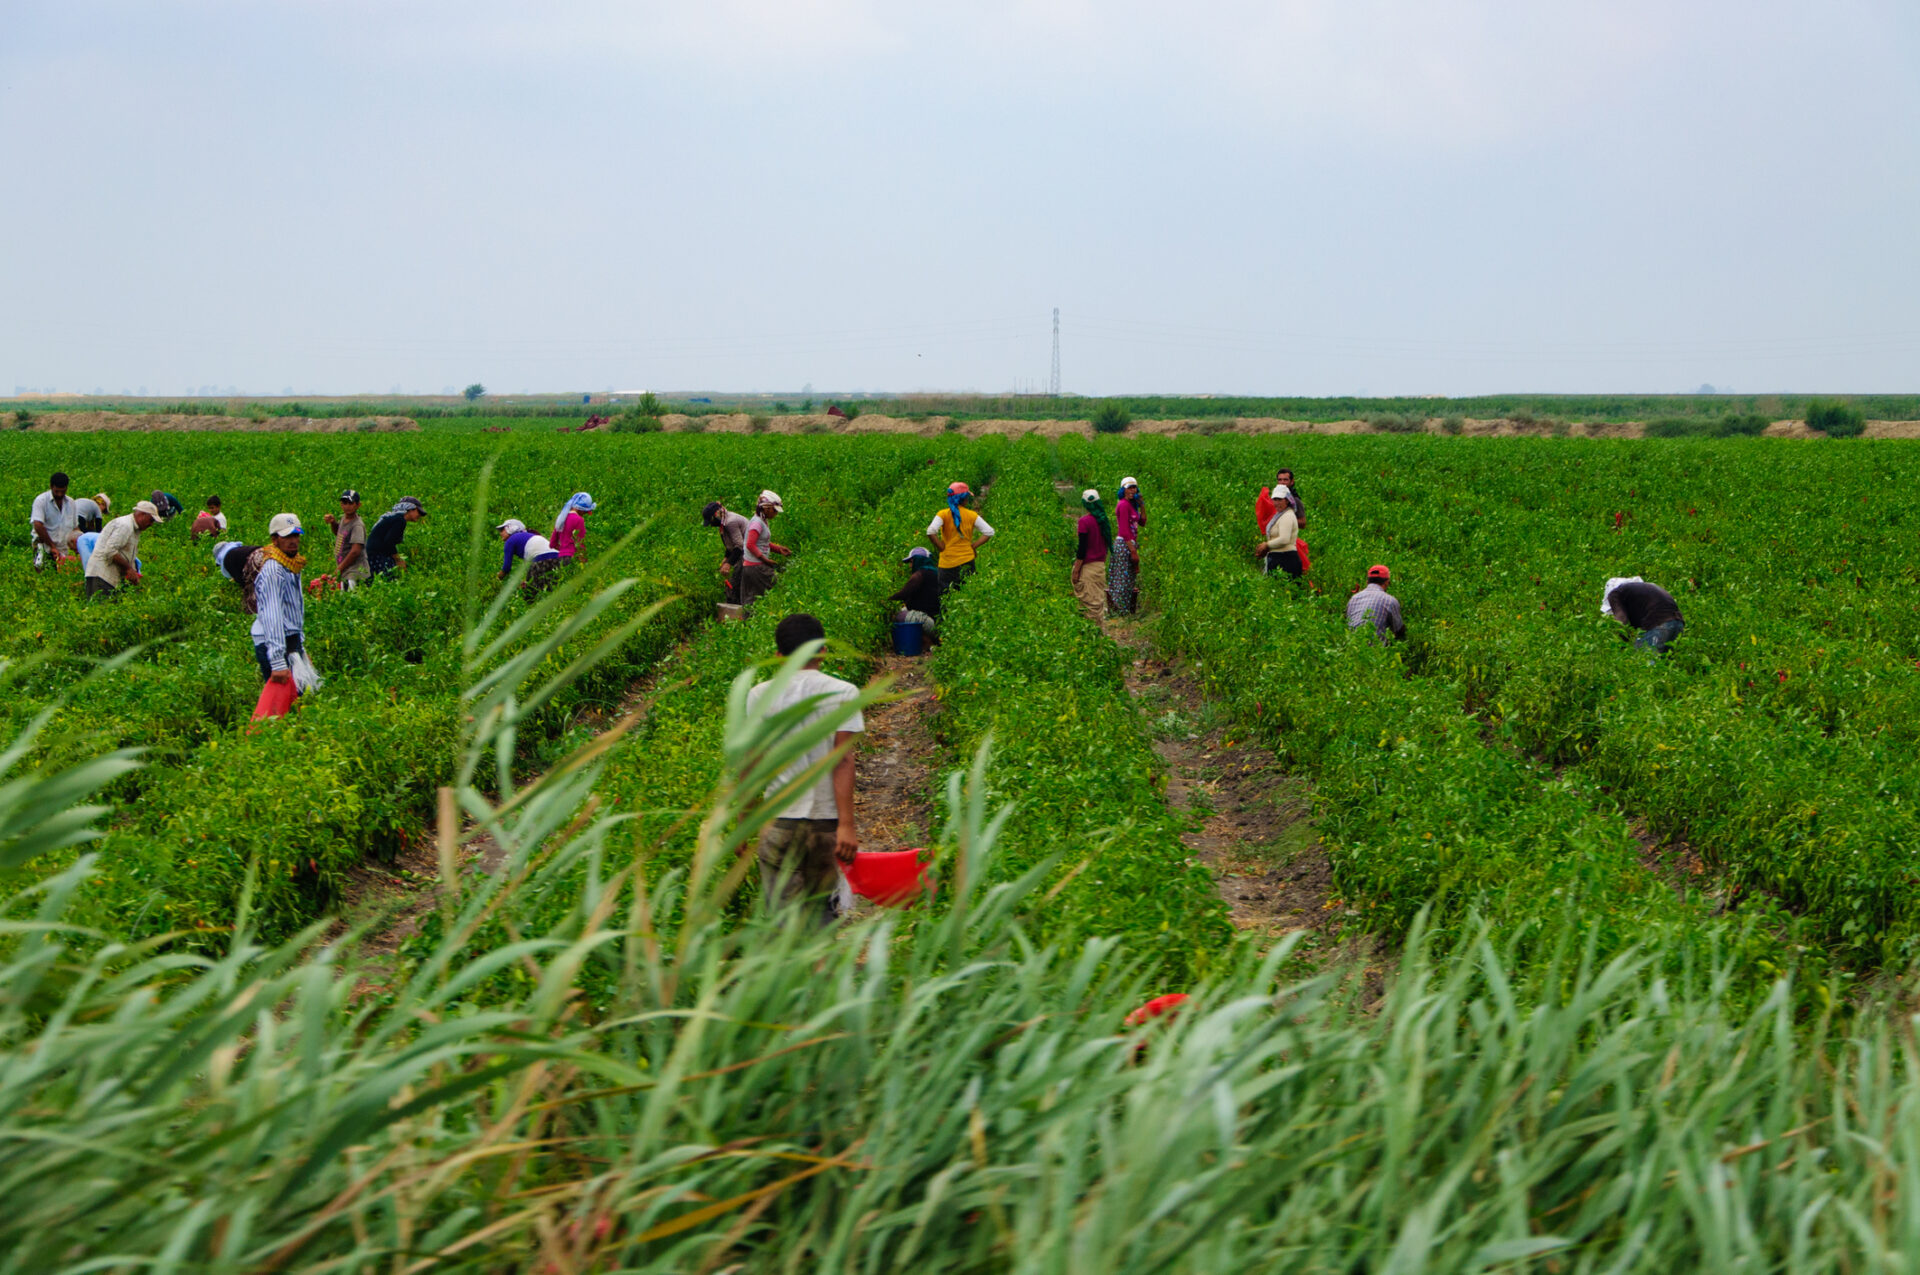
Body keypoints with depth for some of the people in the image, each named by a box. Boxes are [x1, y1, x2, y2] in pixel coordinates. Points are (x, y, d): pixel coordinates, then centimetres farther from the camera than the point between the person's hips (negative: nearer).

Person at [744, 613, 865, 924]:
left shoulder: (760, 696, 2)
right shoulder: (843, 693, -2)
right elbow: (843, 760, -10)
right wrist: (847, 825, -12)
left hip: (779, 820, 0)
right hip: (827, 818, 0)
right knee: (821, 911, 11)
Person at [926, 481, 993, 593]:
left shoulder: (943, 514, -5)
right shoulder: (971, 515, -1)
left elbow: (931, 532, -19)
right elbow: (989, 532, -4)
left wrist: (942, 548, -7)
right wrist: (973, 546, 1)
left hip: (947, 561, -1)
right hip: (967, 561, 1)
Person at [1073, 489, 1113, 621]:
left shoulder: (1084, 521, -14)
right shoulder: (1103, 520, 6)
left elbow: (1082, 547, -16)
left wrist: (1076, 570, -11)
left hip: (1088, 566, -7)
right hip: (1101, 565, 7)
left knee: (1088, 599, -4)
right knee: (1099, 598, 12)